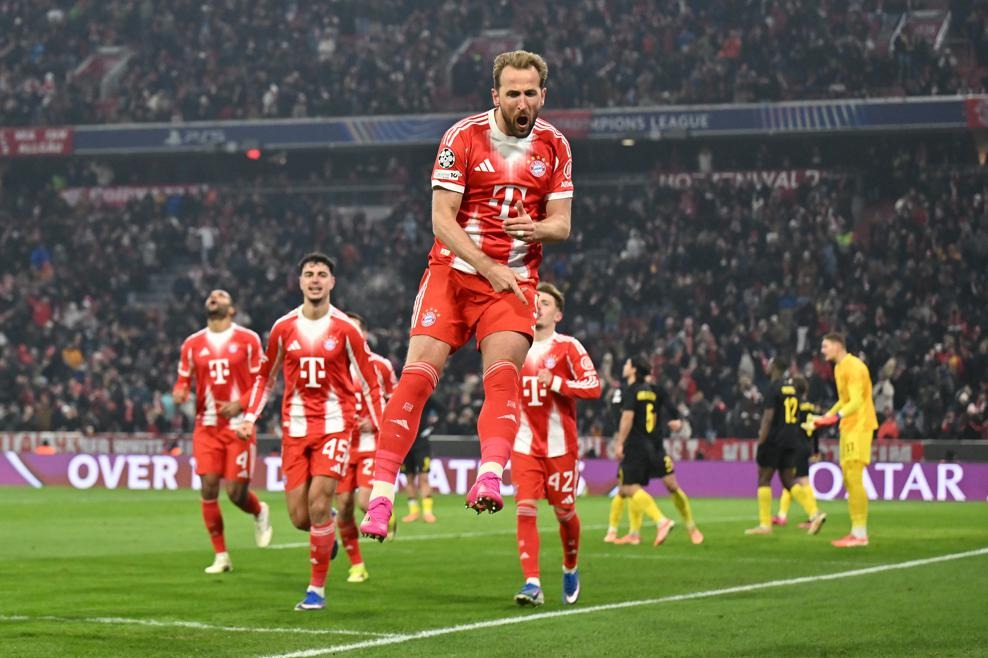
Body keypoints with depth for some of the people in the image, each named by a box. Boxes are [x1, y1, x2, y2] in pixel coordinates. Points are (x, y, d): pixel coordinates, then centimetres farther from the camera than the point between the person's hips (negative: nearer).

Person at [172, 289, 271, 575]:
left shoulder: (248, 340, 0)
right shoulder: (192, 344, 8)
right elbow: (183, 380, 15)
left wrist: (240, 404, -16)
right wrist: (179, 391, -9)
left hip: (239, 425, -3)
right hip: (207, 426, 3)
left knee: (236, 491, -7)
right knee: (208, 487, -7)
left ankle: (260, 513, 30)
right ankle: (220, 555, 4)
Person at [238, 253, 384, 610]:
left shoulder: (345, 329, -3)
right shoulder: (283, 327, 4)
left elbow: (370, 383, 2)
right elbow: (265, 375, 17)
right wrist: (250, 416, 7)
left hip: (335, 426, -3)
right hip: (295, 428, 3)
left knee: (318, 505, -15)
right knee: (299, 517, -2)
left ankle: (317, 589, -4)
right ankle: (327, 529, 36)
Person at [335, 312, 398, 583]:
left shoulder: (380, 365, -1)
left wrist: (376, 421, -10)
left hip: (371, 443, -3)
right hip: (343, 445, 3)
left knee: (365, 502, -19)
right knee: (344, 507, 0)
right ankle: (356, 566, 14)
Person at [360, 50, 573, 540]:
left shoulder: (554, 146, 5)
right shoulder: (464, 137, -6)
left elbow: (561, 223, 7)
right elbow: (442, 220, -9)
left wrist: (538, 228, -18)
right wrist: (488, 267, -20)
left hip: (514, 280, 2)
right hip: (453, 270, -2)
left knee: (503, 375, -20)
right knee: (418, 375, -12)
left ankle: (489, 478, -33)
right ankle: (381, 495, -12)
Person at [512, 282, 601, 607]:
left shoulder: (568, 347, -4)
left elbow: (594, 387, -13)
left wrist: (556, 382, -22)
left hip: (560, 446, -3)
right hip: (525, 445, 3)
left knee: (564, 512, 7)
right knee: (525, 510, -12)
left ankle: (570, 569, 33)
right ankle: (532, 584, -15)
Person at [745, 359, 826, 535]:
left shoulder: (773, 388, -12)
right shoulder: (792, 386, 11)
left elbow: (769, 417, -17)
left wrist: (760, 441, -15)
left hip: (774, 440, -7)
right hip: (792, 440, 7)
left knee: (764, 479, 3)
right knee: (788, 480, 10)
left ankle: (765, 524, 1)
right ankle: (815, 514, -6)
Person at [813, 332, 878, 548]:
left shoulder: (853, 367, -15)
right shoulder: (839, 368, 15)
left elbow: (857, 401, -25)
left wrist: (836, 416, -37)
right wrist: (826, 416, 18)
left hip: (859, 426, -10)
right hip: (847, 427, 10)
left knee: (854, 479, -12)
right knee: (848, 480, 10)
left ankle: (860, 534, -11)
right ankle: (856, 531, 15)